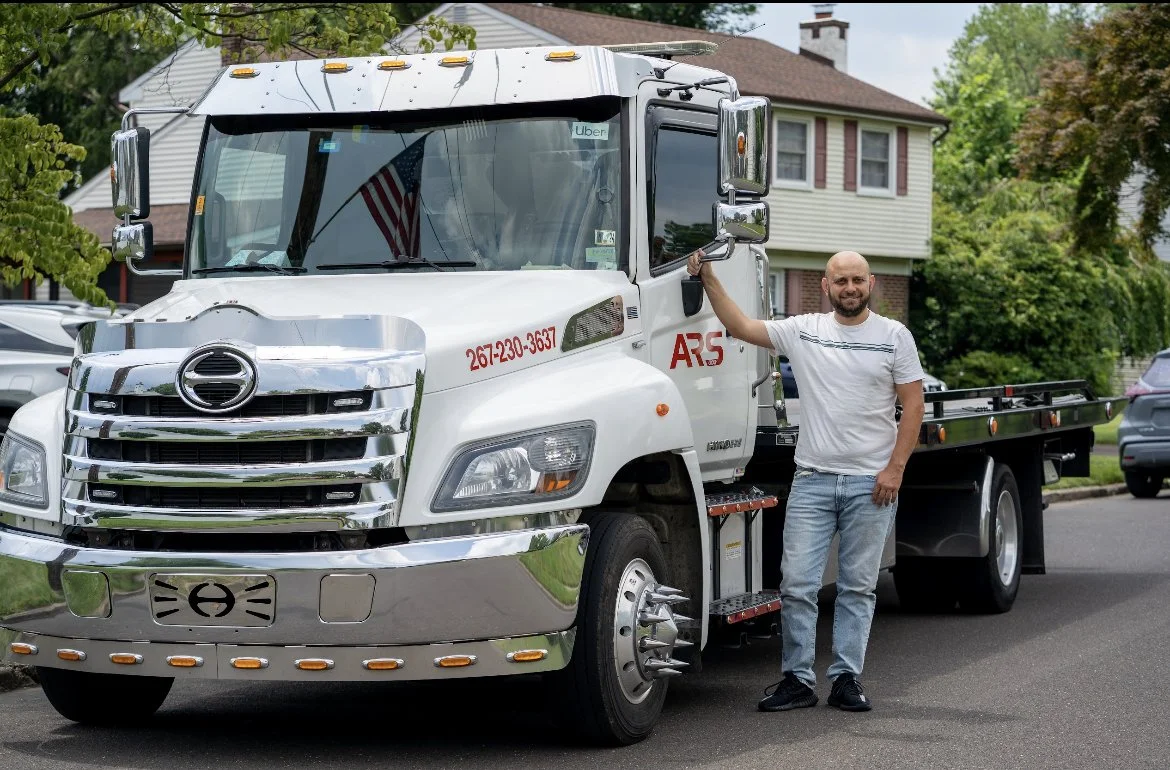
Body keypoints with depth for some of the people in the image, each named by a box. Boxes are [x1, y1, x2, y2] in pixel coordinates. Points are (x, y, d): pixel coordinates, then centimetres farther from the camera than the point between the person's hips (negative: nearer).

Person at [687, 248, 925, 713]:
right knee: (796, 584, -2)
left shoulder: (895, 336, 2)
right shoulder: (803, 331, 5)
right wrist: (709, 280, -9)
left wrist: (895, 469, -8)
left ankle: (846, 679, 13)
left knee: (858, 586, 6)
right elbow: (741, 326, 1)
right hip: (812, 480, 1)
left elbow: (912, 405, 0)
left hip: (870, 482, -1)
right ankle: (797, 679, 5)